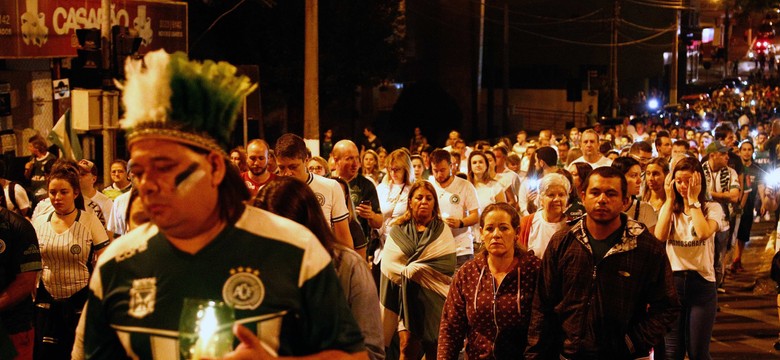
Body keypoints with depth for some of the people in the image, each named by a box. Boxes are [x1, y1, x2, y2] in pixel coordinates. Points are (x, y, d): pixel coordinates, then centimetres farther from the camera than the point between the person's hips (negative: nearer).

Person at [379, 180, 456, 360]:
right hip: (407, 296, -1)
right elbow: (388, 263, -1)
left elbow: (448, 264, -4)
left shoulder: (442, 230, 8)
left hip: (434, 296, 1)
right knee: (408, 345, -10)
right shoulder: (398, 230, 7)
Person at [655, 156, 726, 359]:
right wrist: (670, 199, -6)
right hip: (672, 281, 2)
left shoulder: (712, 208, -1)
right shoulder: (669, 208, 8)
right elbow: (659, 236, -12)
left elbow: (704, 233, -22)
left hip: (701, 283, -2)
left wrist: (693, 199, -13)